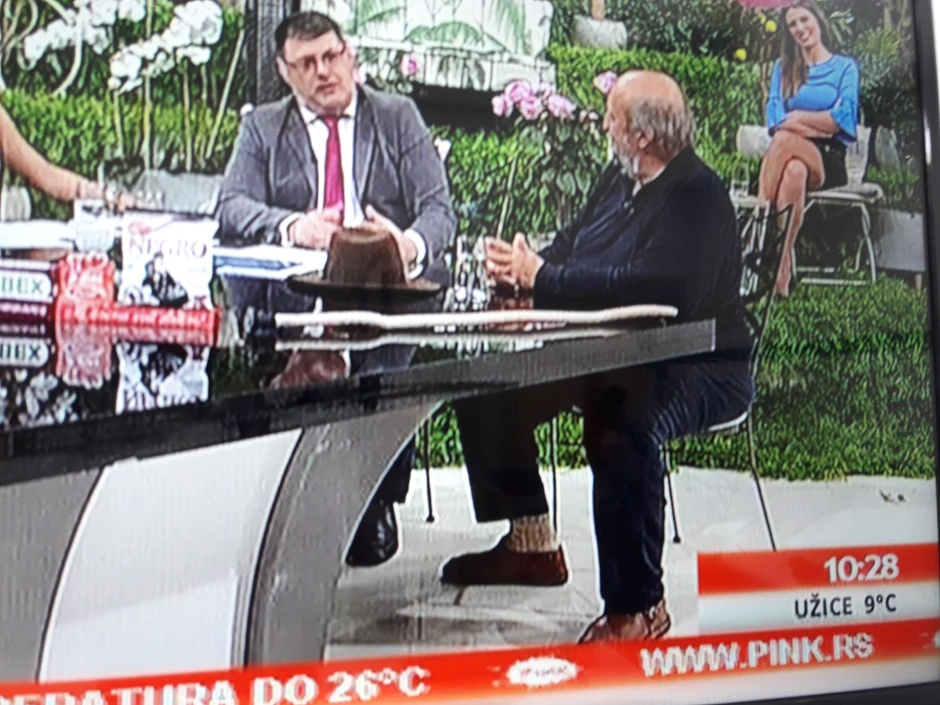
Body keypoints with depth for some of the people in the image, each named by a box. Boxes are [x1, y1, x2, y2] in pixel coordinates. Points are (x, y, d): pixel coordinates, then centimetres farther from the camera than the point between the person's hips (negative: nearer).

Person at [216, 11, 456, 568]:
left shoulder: (399, 117, 15)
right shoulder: (262, 127, 17)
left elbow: (439, 209, 3)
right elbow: (232, 208, 1)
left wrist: (413, 244, -22)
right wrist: (293, 227, -21)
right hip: (300, 290, 2)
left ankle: (377, 503, -8)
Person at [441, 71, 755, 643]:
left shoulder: (697, 195, -19)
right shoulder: (620, 178, 11)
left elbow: (653, 288, -31)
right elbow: (573, 247, 16)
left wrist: (541, 278, -25)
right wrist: (524, 267, -8)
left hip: (699, 368, -9)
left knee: (622, 423, -39)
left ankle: (636, 607, -22)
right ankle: (532, 543, 14)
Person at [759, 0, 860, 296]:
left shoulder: (845, 66, 15)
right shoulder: (783, 68, 22)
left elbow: (843, 118, -1)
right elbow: (775, 119, 7)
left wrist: (796, 118, -2)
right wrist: (819, 125, -8)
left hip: (829, 160, -2)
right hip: (793, 154, 2)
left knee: (786, 141, -37)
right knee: (793, 170, -39)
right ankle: (781, 267, -47)